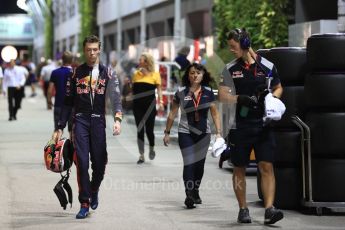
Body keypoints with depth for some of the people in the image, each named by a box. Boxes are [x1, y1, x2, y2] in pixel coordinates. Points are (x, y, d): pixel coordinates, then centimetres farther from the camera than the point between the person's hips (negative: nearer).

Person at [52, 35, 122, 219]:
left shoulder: (107, 73, 7)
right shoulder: (76, 73, 8)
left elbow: (115, 98, -1)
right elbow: (68, 102, 11)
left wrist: (117, 119, -19)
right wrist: (60, 127, 6)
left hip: (98, 121, 0)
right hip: (80, 120, 0)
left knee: (99, 163, 2)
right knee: (82, 161, -11)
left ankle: (94, 190, 33)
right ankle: (84, 203, -4)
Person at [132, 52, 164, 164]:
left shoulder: (155, 74, 0)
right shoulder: (136, 74, 8)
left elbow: (159, 89, -1)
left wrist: (160, 102, -10)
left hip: (150, 105, -3)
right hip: (138, 105, 3)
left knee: (149, 129, -1)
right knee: (140, 130, 1)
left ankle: (152, 149, 28)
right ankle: (141, 155, 6)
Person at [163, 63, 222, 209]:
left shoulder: (208, 92, 2)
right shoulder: (181, 92, -2)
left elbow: (215, 113, 4)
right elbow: (173, 113, 5)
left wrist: (218, 133, -4)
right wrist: (167, 132, 5)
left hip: (203, 133, 2)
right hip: (185, 133, -2)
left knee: (199, 164, 11)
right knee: (189, 164, -14)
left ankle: (195, 192, 29)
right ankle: (189, 195, -18)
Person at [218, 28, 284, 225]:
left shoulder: (267, 67, 2)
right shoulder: (231, 69, 4)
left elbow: (278, 88, 16)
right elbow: (222, 95, 0)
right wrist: (241, 99, -18)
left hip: (263, 125, -1)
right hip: (240, 126, 1)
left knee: (267, 167, -10)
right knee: (239, 169, 7)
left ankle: (270, 209, -13)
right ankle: (243, 209, 18)